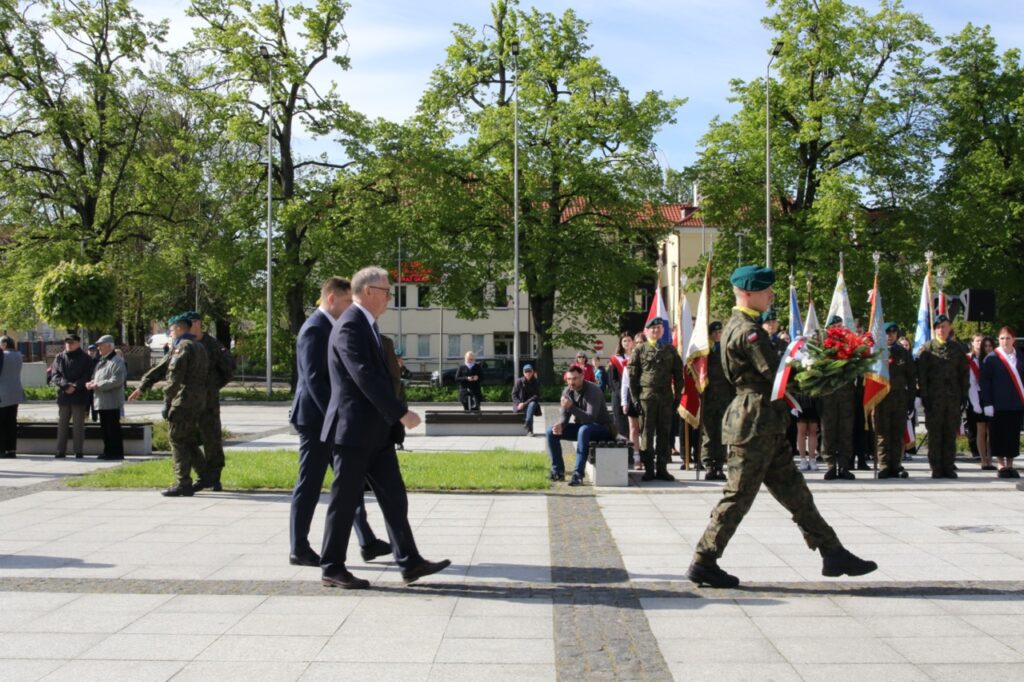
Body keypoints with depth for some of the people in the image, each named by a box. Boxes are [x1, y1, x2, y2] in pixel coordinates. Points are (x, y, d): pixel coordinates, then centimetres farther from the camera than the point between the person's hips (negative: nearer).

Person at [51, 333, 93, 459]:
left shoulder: (85, 358, 2)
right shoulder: (59, 357, 9)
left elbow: (87, 377, -4)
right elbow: (55, 376, 0)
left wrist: (75, 386, -16)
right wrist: (66, 385, -15)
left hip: (80, 397, -3)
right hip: (63, 396, 3)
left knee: (78, 425, 0)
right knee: (62, 424, 6)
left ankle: (78, 452, 3)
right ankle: (61, 452, 11)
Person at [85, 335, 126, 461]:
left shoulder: (117, 361, -11)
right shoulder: (100, 361, 18)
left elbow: (116, 381, -21)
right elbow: (96, 377, 25)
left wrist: (98, 385, -19)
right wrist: (91, 383, 2)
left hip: (112, 402, -9)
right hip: (101, 402, 9)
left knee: (113, 428, -6)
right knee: (105, 428, 13)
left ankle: (117, 452, -1)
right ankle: (108, 451, 19)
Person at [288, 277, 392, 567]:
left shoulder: (330, 327, 14)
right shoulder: (314, 329, -16)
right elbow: (313, 379, -22)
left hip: (332, 418, 10)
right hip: (316, 418, -10)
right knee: (309, 484, -2)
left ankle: (367, 543, 14)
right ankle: (299, 549, 8)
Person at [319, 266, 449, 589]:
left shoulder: (368, 325, 14)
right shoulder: (350, 326, -17)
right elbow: (364, 377, -24)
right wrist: (401, 413, -21)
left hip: (376, 430, 10)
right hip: (353, 430, -10)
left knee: (394, 498, 8)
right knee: (345, 501, 0)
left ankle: (409, 562, 12)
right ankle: (332, 569, 11)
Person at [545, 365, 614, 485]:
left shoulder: (593, 390, -23)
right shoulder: (567, 392, -3)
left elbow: (590, 418, -32)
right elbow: (564, 415, 1)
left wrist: (571, 407, -42)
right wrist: (560, 424, -23)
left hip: (602, 428, -7)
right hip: (580, 426, 7)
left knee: (584, 430, -40)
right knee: (551, 432, -7)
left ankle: (578, 474, -38)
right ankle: (558, 471, -4)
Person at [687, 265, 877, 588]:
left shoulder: (736, 327, 16)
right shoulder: (748, 330, -16)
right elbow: (777, 374, -20)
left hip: (765, 427, 10)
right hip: (755, 424, -10)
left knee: (794, 491, 11)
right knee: (739, 496, -3)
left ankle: (832, 553, 17)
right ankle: (703, 563, 5)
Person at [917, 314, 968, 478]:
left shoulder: (957, 349, 11)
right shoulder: (927, 348, 2)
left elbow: (964, 373, 13)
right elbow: (921, 373, -2)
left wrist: (963, 394, 5)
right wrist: (924, 395, -8)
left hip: (953, 397, 3)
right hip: (934, 397, -3)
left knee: (951, 434, 4)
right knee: (935, 434, 0)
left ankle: (949, 467, 10)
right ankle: (936, 468, 5)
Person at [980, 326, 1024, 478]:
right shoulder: (991, 358, -1)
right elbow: (985, 382, -4)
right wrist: (987, 403, -10)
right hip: (999, 405, -3)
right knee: (999, 436, 1)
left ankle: (1010, 465, 15)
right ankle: (1001, 466, 8)